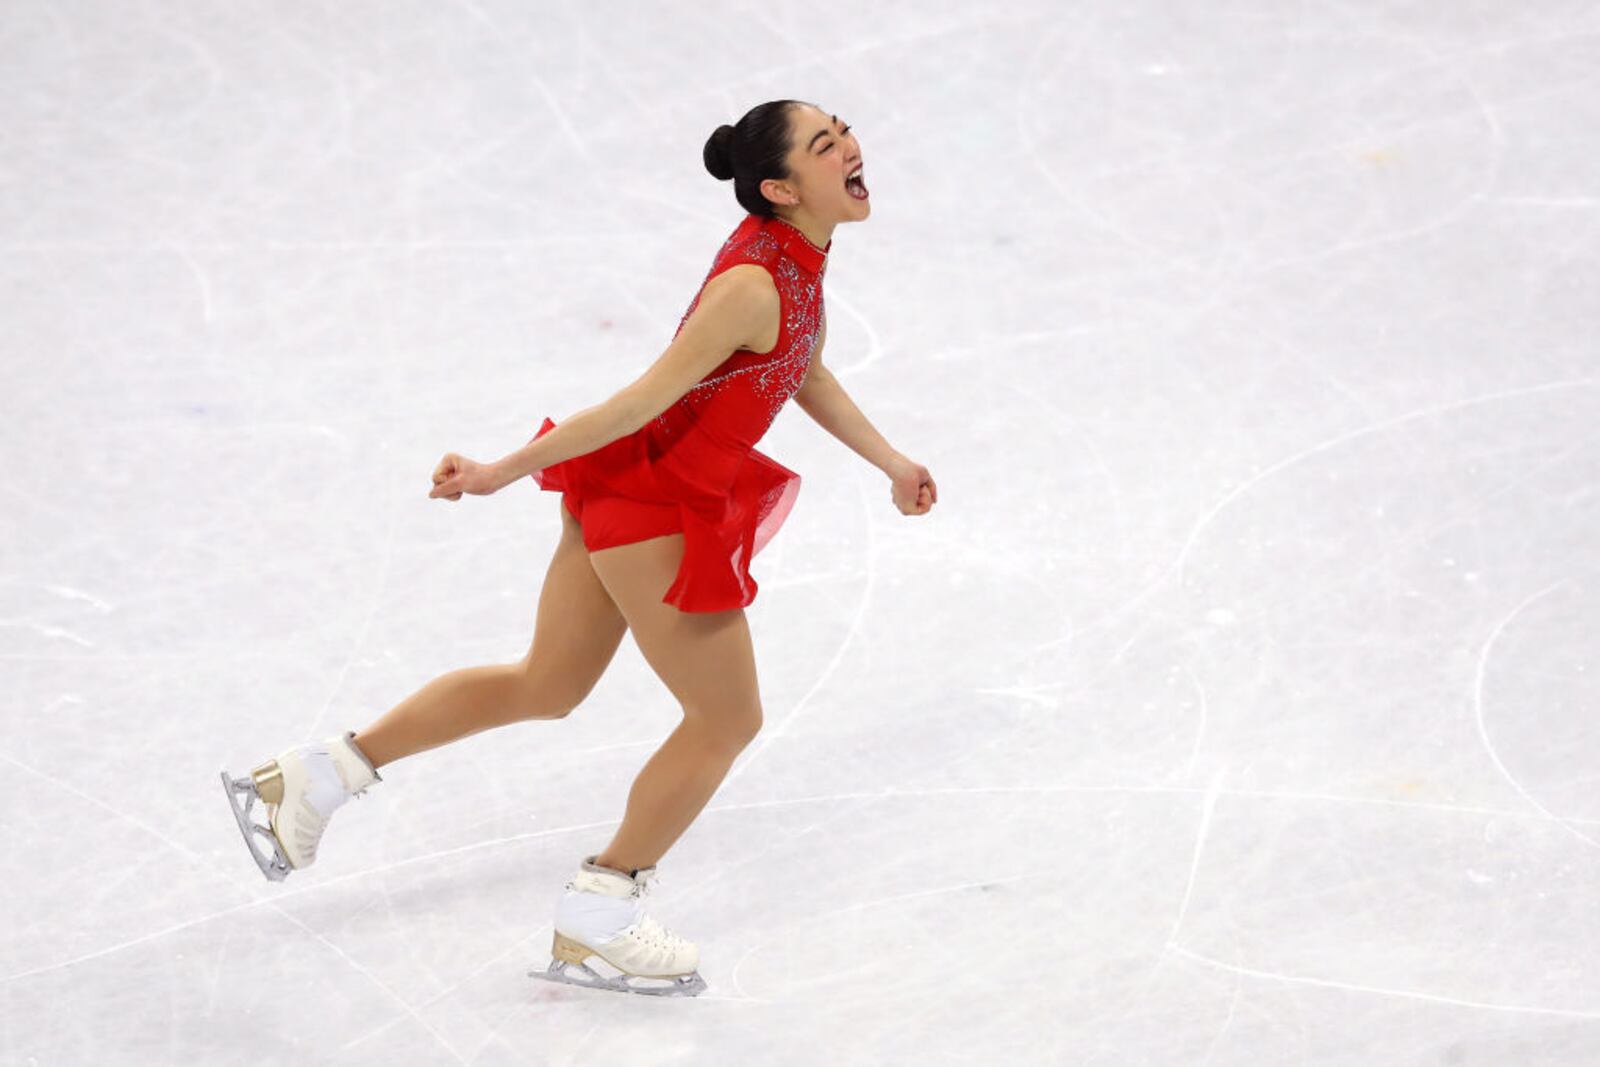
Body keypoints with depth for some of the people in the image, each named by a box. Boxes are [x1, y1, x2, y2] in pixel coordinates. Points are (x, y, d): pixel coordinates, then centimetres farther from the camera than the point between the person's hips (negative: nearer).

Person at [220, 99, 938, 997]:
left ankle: (318, 775, 28)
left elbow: (809, 376, 19)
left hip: (627, 496, 9)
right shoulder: (753, 286, -29)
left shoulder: (800, 261, 2)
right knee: (728, 719, 6)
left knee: (545, 688, 22)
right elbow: (646, 399, -25)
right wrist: (505, 473, -23)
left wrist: (893, 465, 26)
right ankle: (596, 926, 19)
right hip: (659, 513, -9)